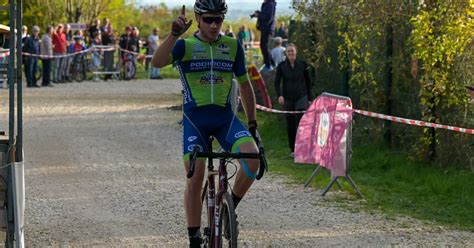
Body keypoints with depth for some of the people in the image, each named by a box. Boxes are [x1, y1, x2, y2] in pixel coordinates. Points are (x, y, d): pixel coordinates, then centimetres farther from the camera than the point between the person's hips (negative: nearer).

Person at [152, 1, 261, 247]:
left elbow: (244, 84, 15)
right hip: (195, 118, -2)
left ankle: (230, 208, 1)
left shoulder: (233, 46, 7)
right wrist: (174, 34, -35)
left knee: (252, 159, -22)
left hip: (225, 117, 2)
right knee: (195, 179, -11)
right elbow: (157, 62, -22)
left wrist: (252, 123, 13)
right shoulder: (185, 45, -2)